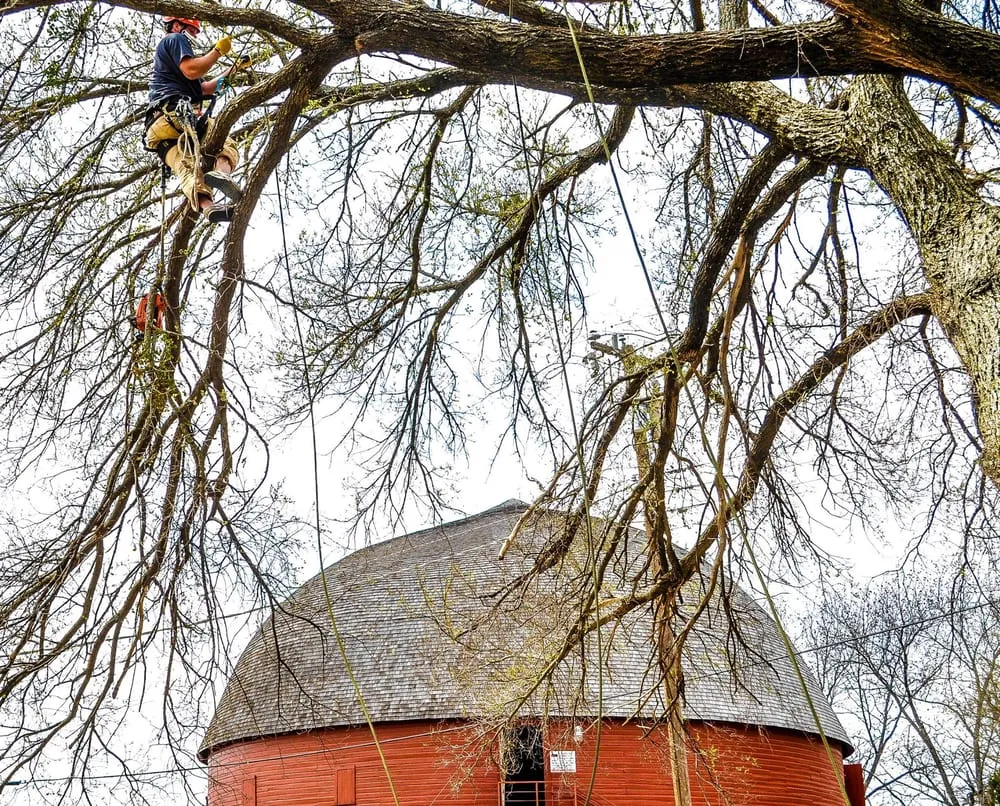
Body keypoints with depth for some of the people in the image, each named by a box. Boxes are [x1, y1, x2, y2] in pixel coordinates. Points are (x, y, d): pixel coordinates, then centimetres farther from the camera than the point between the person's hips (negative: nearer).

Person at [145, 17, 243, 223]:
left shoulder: (164, 51, 43)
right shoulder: (175, 39, 13)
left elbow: (205, 88, 37)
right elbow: (192, 71, -8)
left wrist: (234, 69, 34)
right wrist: (218, 50, 4)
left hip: (158, 125, 8)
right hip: (176, 112, -8)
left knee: (185, 168, -16)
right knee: (228, 145, -10)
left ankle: (206, 205, -40)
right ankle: (220, 172, -43)